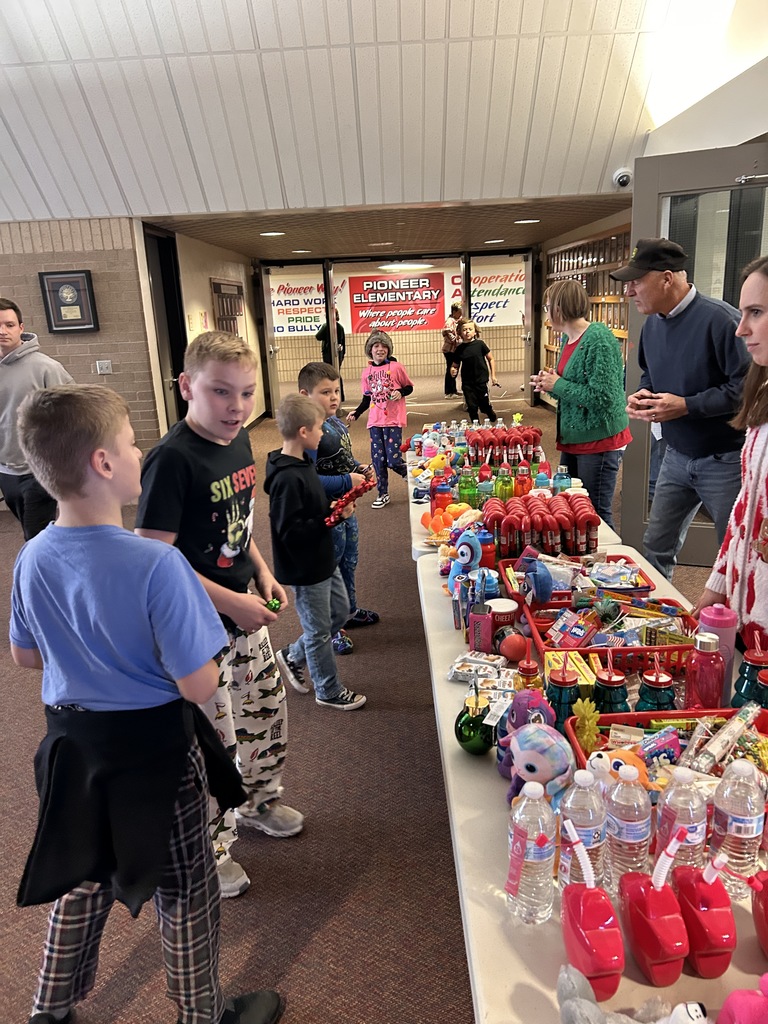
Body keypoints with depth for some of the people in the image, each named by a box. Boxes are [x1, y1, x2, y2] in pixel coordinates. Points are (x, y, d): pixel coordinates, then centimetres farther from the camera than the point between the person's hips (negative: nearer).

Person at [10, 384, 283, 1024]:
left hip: (74, 741, 6)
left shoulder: (33, 559, -9)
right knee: (184, 888, 17)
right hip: (154, 748, -5)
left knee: (84, 876, 28)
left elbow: (25, 656, 6)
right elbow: (198, 686, -25)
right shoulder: (156, 564, -29)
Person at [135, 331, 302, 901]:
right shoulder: (173, 459, -24)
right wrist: (232, 603, -23)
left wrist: (263, 574, 4)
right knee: (214, 744, 7)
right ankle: (210, 853, 32)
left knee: (267, 713, 22)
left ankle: (259, 801, 49)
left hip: (245, 613, 8)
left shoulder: (239, 439, 2)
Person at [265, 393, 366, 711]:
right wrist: (332, 517, -25)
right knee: (319, 630, 9)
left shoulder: (303, 463, 4)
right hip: (304, 568, -10)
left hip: (322, 560, 10)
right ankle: (329, 691, 29)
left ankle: (293, 656, 38)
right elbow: (291, 532, -28)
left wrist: (335, 507, 1)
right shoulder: (287, 479, -27)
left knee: (340, 611, 23)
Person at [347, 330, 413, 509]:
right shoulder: (367, 372, 6)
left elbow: (409, 387, 4)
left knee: (393, 460, -8)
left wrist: (400, 392, -17)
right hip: (375, 421, 4)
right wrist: (356, 413, 2)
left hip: (393, 420, -4)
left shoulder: (396, 367, -6)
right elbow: (367, 397, 14)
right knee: (378, 459, 5)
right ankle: (383, 494, 18)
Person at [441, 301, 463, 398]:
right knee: (450, 371, -5)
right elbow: (446, 331, -33)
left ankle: (453, 390, 25)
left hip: (453, 349, 10)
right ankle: (449, 392, 1)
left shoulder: (455, 320, 14)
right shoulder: (450, 321, -16)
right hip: (449, 349, -10)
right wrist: (455, 338, -24)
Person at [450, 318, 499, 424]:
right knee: (472, 407, 3)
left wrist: (493, 376, 2)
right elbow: (455, 365, 9)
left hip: (481, 380, -2)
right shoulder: (459, 349, 1)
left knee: (485, 405, 5)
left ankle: (494, 420, 34)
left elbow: (490, 359, 4)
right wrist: (453, 371, -14)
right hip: (467, 383, 2)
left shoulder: (480, 344, -4)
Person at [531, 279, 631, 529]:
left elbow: (602, 396, -25)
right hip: (573, 438, 9)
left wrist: (557, 385, -16)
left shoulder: (598, 339, -19)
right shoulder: (568, 338, 9)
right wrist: (550, 382, 2)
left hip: (599, 440, -9)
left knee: (596, 514, -1)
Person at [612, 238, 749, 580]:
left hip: (724, 459, -7)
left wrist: (686, 406, -24)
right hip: (677, 457, 7)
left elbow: (746, 386, -23)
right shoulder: (652, 324, 5)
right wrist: (641, 395, -1)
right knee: (655, 550, 15)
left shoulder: (719, 319, -21)